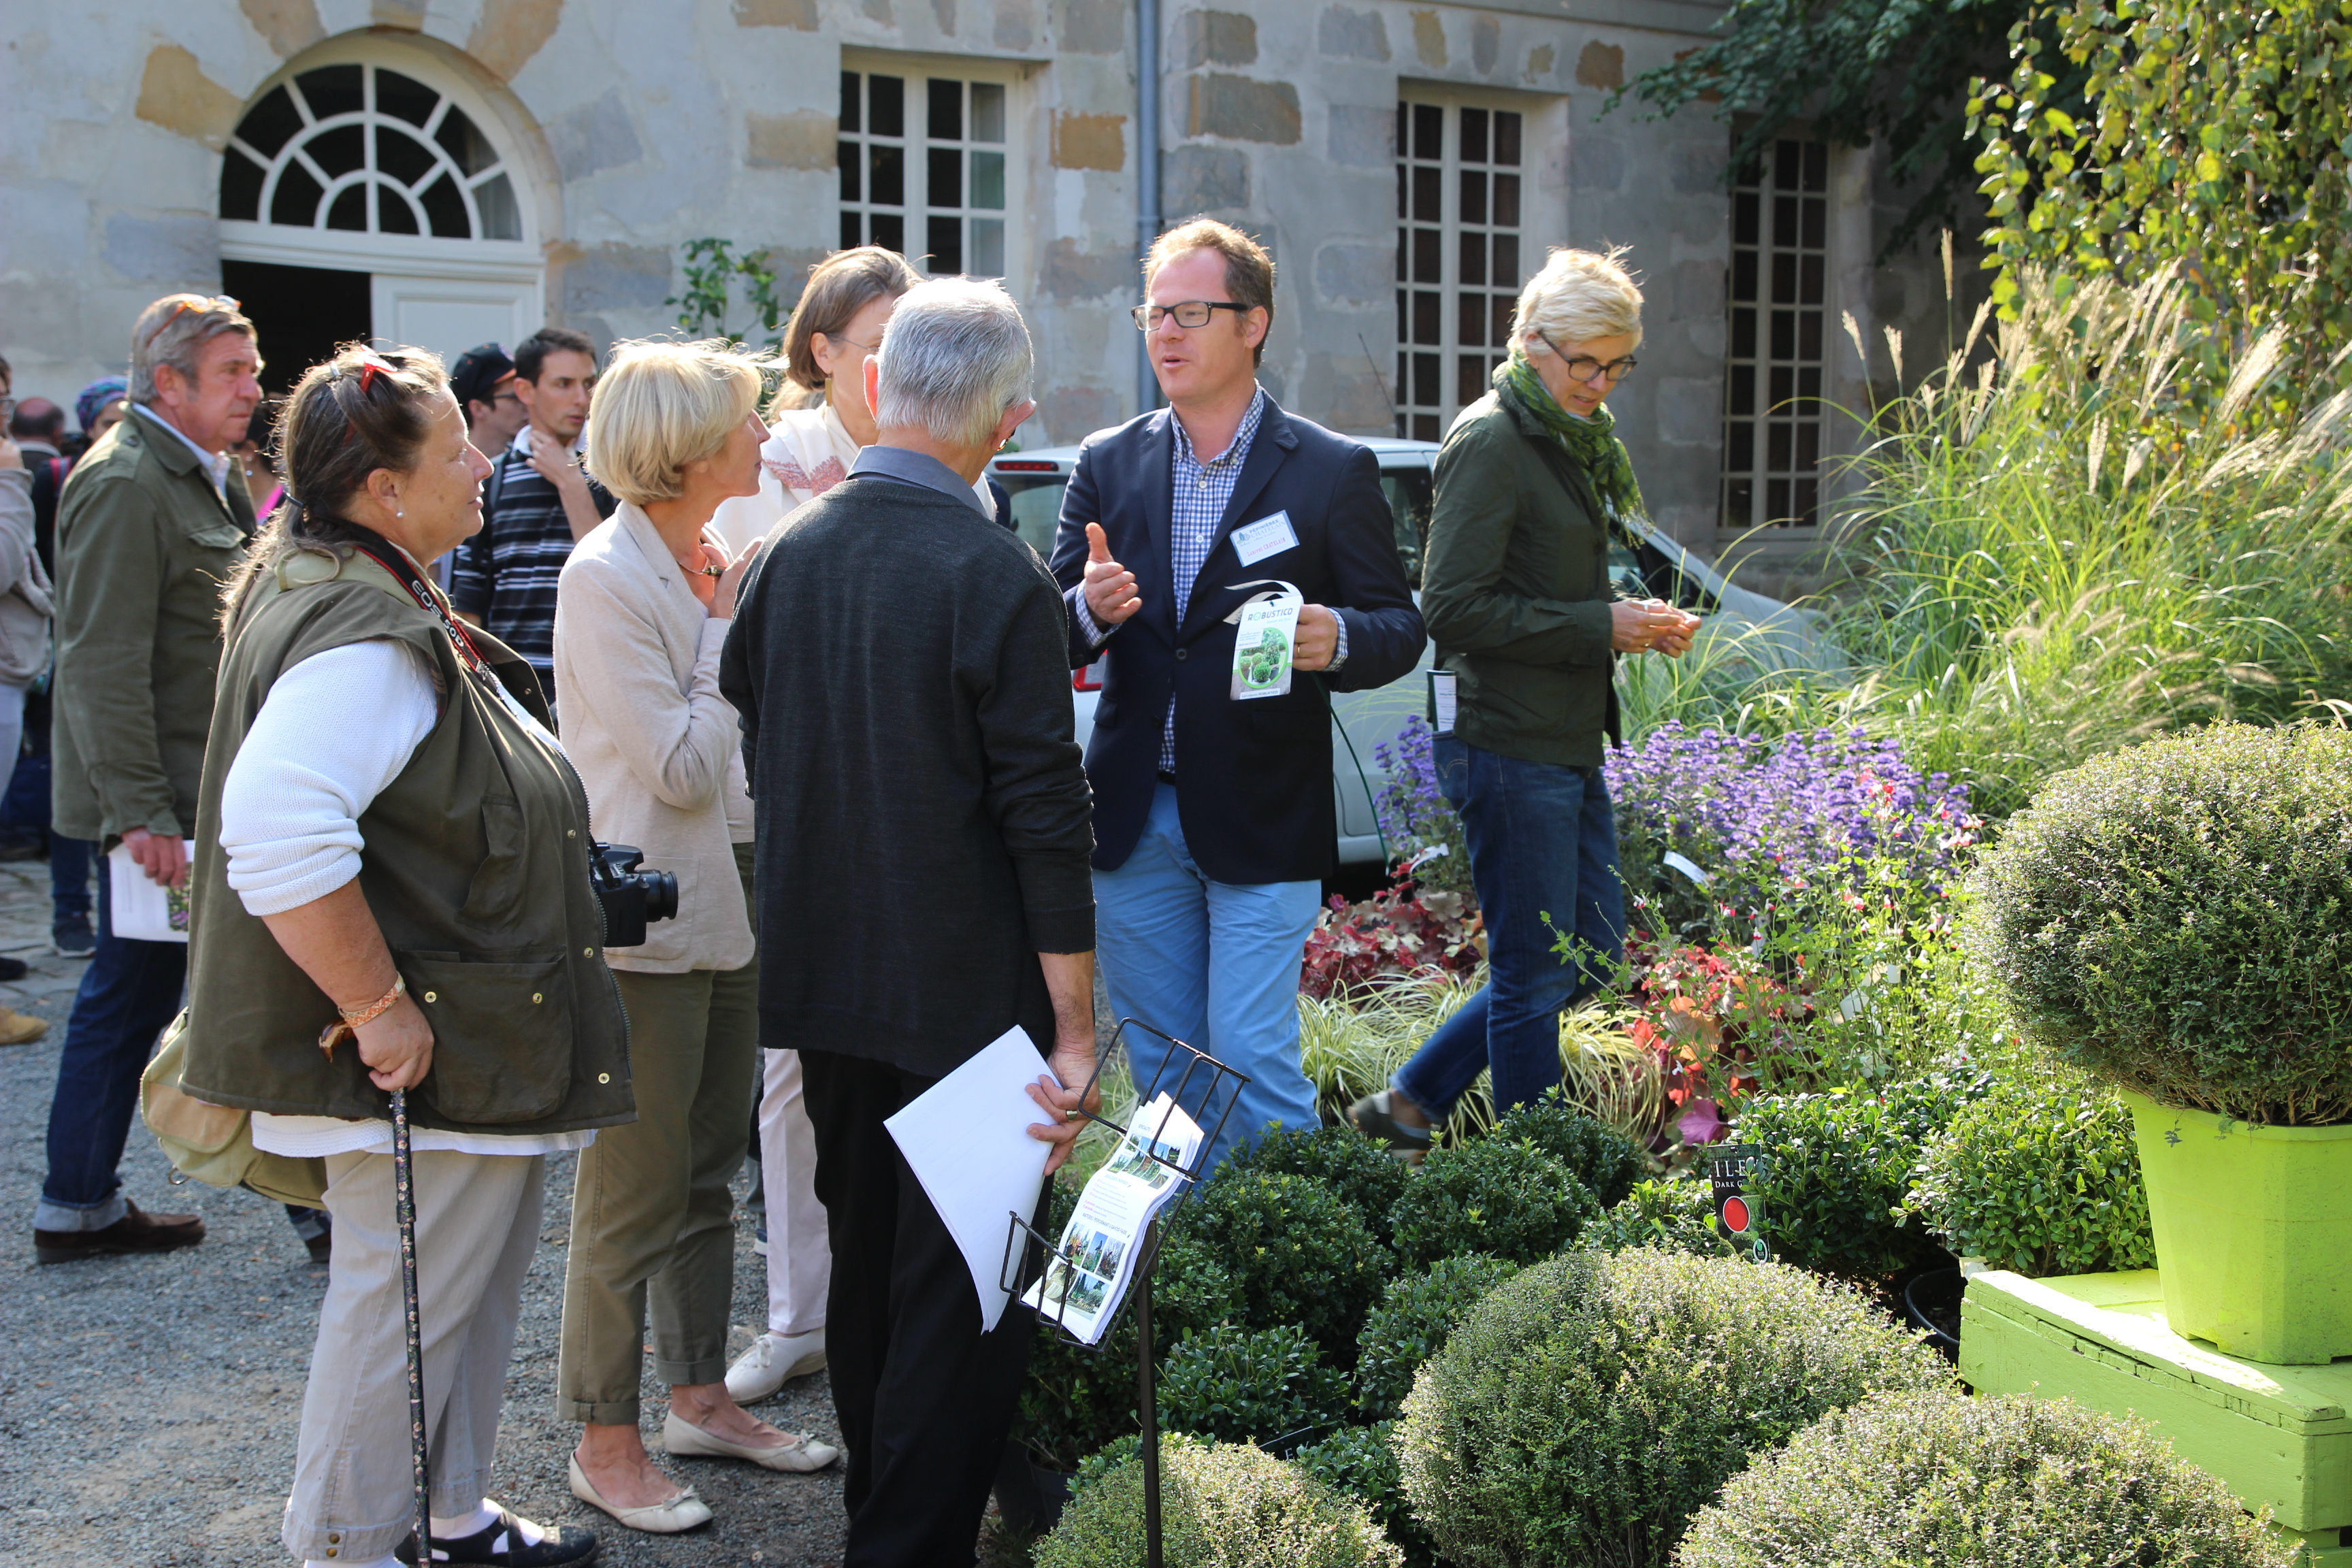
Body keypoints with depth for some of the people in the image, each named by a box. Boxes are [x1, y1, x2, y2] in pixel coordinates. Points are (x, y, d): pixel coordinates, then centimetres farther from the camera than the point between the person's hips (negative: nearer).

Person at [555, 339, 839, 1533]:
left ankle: (700, 1398, 29)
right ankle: (606, 1442, 14)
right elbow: (680, 768, -20)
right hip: (649, 917, -8)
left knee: (709, 1171, 17)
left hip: (729, 897, 8)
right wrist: (727, 630, -14)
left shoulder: (716, 559, 8)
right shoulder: (606, 578, -17)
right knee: (634, 1188, 1)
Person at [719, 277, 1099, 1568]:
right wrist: (1073, 1029, -11)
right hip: (964, 1000, -7)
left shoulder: (786, 553, 1)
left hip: (825, 986, 7)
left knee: (866, 1264, 21)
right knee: (961, 1299, 4)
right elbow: (1044, 821, -17)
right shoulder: (997, 577, -17)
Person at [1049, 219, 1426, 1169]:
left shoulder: (1332, 473, -1)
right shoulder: (1107, 465, 7)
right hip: (1133, 821, 4)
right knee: (1163, 1076, 13)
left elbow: (1400, 624, -1)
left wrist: (1337, 638, -23)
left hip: (1261, 822, -4)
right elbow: (1050, 642, 5)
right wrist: (1089, 610, -19)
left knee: (1254, 1065, -6)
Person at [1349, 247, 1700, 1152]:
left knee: (1593, 955, 15)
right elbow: (1453, 606, -19)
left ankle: (1409, 1105, 24)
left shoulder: (1571, 441, 16)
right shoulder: (1490, 441, -13)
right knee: (1536, 976, 0)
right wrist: (1600, 627, -16)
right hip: (1509, 746, -10)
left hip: (1569, 741, 10)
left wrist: (1636, 624, 5)